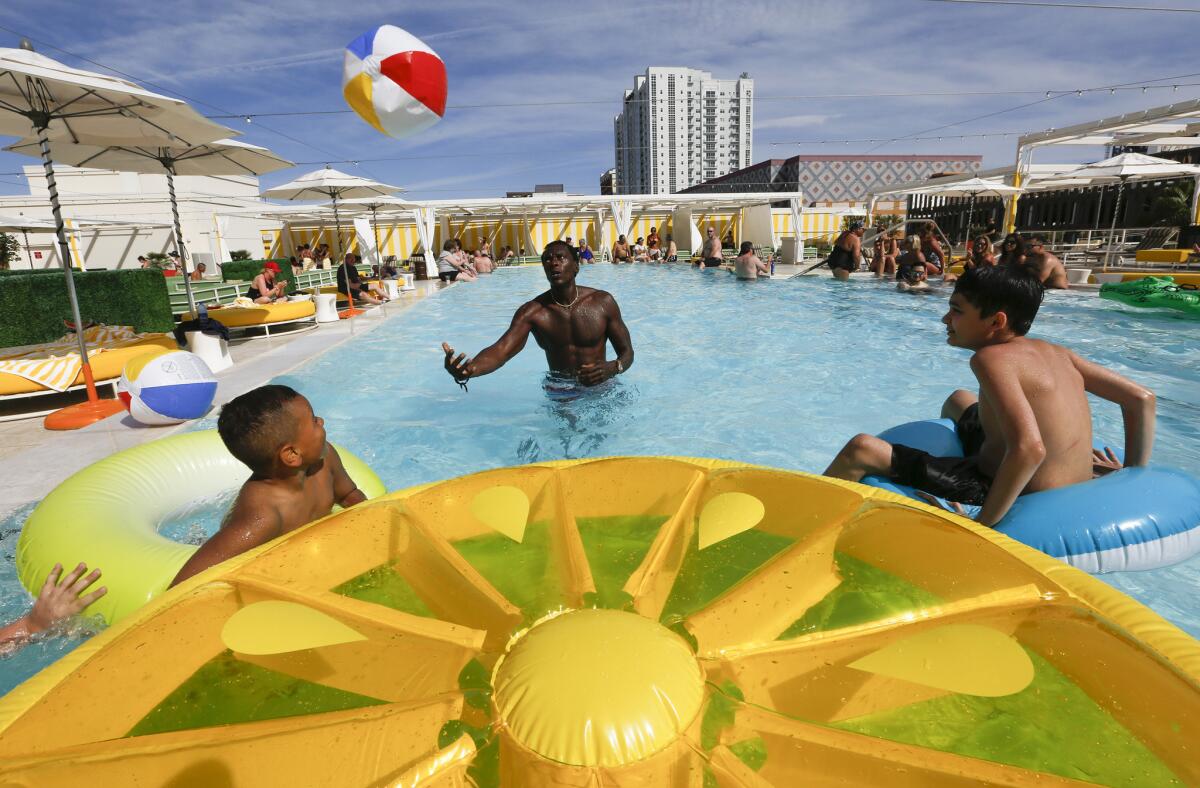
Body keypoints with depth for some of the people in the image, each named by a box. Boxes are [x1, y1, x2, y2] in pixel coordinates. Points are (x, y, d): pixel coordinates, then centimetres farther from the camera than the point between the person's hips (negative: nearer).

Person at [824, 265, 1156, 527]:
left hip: (1015, 499, -9)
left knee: (861, 450, -16)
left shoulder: (992, 357, -22)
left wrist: (981, 523, -29)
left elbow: (1029, 449, -34)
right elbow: (1142, 399, 7)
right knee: (958, 400, 32)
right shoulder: (1053, 351, 4)